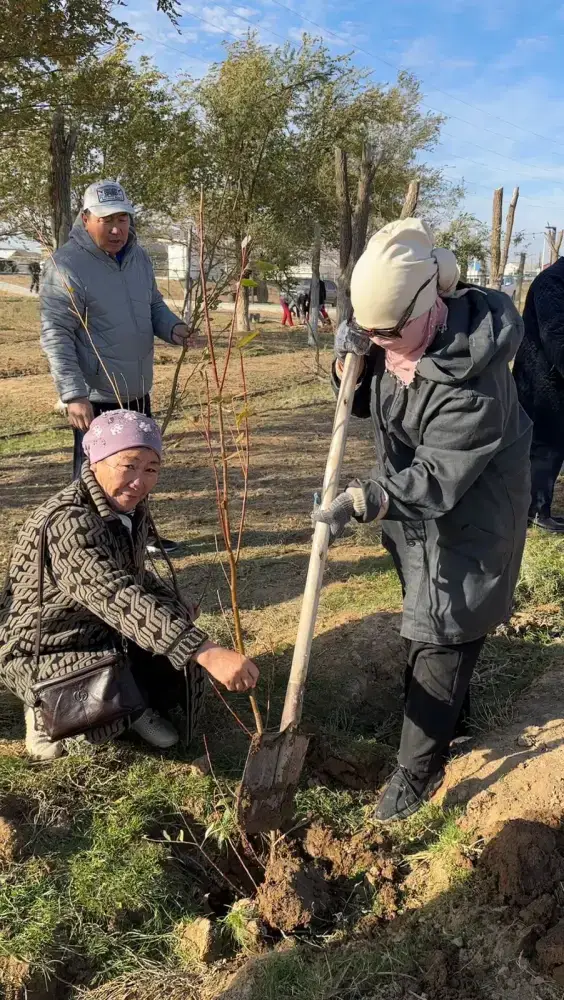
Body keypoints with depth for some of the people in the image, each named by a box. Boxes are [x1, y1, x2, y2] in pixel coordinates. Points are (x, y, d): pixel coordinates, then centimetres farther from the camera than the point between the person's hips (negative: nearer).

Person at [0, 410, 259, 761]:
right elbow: (119, 599, -47)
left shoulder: (132, 508, -4)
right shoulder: (66, 522, -33)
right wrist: (207, 652, -55)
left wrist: (176, 604, 0)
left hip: (104, 634, 8)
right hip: (42, 651, -8)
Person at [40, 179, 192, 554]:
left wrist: (172, 327, -5)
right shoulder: (66, 266, -16)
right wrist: (74, 394, -26)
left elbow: (154, 305, 19)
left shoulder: (139, 257, 6)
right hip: (95, 397, -8)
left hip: (137, 391, 8)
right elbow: (56, 337, -18)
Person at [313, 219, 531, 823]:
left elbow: (441, 477, -34)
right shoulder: (392, 338, -9)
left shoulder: (471, 374, -33)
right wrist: (349, 360, -14)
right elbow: (363, 404, 6)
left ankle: (417, 772, 13)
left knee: (441, 637, -1)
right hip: (413, 500, 8)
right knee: (427, 617, 23)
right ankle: (449, 710, 47)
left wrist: (362, 501, -45)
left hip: (468, 513, -8)